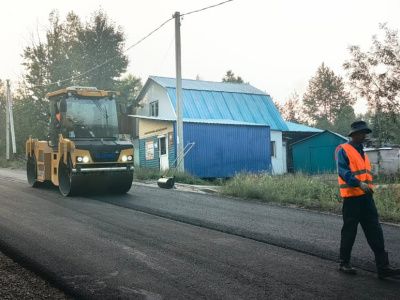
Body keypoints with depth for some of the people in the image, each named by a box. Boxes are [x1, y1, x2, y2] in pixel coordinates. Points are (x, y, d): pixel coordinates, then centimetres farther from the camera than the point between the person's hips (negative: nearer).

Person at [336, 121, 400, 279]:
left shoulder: (362, 152, 19)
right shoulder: (343, 150, -6)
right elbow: (343, 171, -19)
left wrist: (369, 186, 18)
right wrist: (359, 184, -30)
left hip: (366, 196, 7)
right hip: (351, 197, -7)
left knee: (375, 231, 3)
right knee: (349, 231, 2)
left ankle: (383, 267, 5)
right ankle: (344, 263, 17)